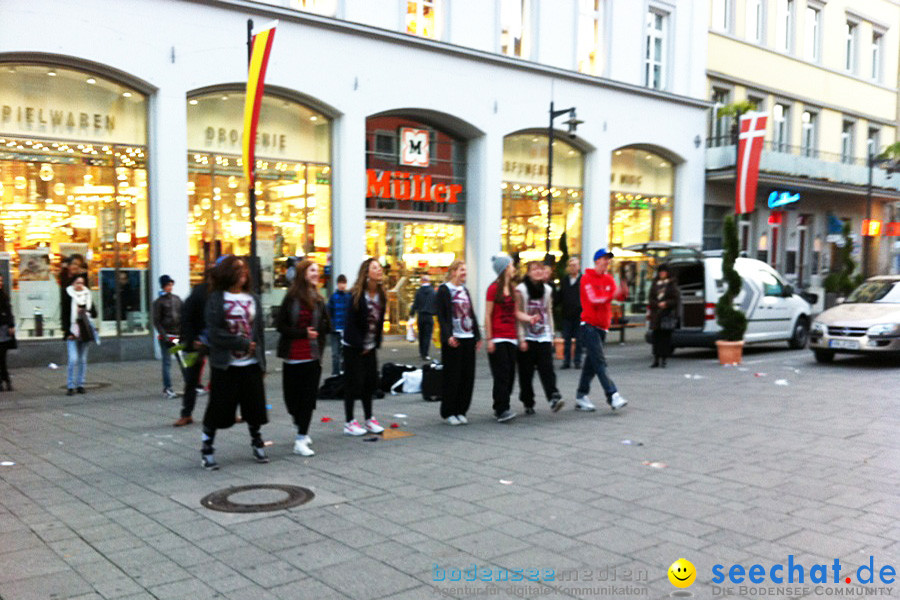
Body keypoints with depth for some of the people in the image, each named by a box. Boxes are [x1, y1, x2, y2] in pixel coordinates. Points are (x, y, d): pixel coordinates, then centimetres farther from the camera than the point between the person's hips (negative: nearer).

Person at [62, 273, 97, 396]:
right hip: (72, 333, -4)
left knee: (83, 360, 7)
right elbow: (64, 315, -4)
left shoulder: (87, 296, 11)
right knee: (73, 359, -12)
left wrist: (86, 311, -9)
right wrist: (67, 332, -11)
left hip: (85, 332, 4)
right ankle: (70, 386, -5)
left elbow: (94, 313, 12)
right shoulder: (68, 296, -1)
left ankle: (80, 385, 14)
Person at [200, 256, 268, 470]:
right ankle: (207, 450, 16)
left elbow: (259, 331, 9)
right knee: (218, 409, 1)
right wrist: (243, 343, -14)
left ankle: (257, 443, 31)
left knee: (254, 406, 10)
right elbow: (215, 332, -12)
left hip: (251, 364, 4)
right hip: (225, 365, -4)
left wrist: (261, 360, 5)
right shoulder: (216, 298, -3)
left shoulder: (253, 298, 9)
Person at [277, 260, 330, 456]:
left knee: (308, 397, -2)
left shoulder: (318, 300, 6)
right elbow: (280, 325, -7)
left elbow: (326, 327, 9)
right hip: (293, 357, -2)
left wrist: (316, 332, -9)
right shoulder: (291, 298, -5)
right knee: (292, 396, 6)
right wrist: (303, 333, -14)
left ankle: (301, 439, 2)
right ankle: (302, 431, 31)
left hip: (312, 357, 2)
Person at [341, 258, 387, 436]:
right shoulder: (356, 295, -15)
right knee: (354, 383, -2)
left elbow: (379, 321, 8)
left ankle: (369, 419, 21)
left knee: (371, 382, 9)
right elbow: (351, 323, -15)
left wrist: (376, 343, 2)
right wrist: (360, 346, -13)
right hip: (353, 347, -6)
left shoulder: (381, 296, 5)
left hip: (370, 347, 6)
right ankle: (349, 423, 7)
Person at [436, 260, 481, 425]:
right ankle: (448, 413, 7)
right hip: (453, 340, -7)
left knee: (467, 377, 5)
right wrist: (448, 336, -20)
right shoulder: (444, 289, -3)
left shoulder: (465, 290, 17)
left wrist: (478, 336, 12)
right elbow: (441, 316, -10)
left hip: (468, 338, 7)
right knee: (452, 377, -3)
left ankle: (461, 411, 15)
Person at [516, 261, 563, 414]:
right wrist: (521, 339, -12)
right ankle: (528, 404, 13)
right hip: (527, 338, -3)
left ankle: (554, 397, -20)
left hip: (544, 337, 3)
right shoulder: (521, 290, -6)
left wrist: (551, 335, 13)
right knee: (526, 373, 2)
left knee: (547, 368, -11)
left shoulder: (547, 290, 10)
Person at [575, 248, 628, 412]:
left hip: (603, 326, 7)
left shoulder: (609, 279, 15)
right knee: (599, 362, -11)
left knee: (591, 363, 9)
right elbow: (594, 299, -16)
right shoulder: (587, 278, -5)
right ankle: (612, 395, -15)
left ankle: (581, 396, 15)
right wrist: (611, 295, -25)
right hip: (589, 325, -7)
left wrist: (622, 292, -21)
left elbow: (617, 294, 1)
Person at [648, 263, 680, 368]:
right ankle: (656, 359, 7)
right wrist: (658, 304, -10)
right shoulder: (655, 284, 12)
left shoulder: (672, 284, 3)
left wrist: (666, 303, -15)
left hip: (668, 313, -3)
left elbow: (676, 299, -1)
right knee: (656, 336, 1)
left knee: (666, 337, -3)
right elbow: (651, 298, 8)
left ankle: (663, 359, 2)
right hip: (656, 314, 3)